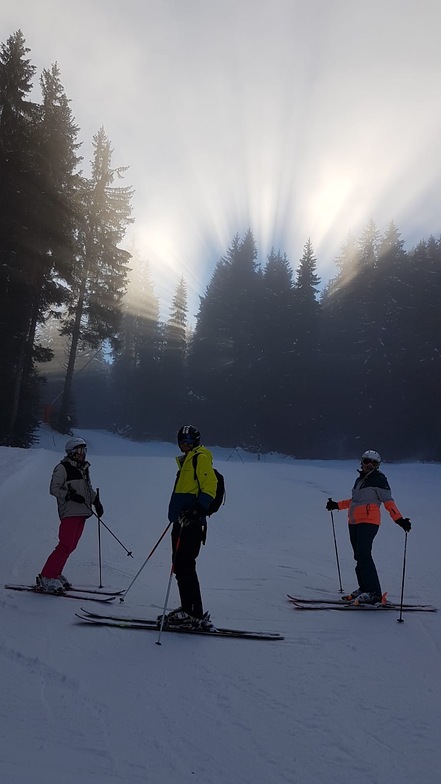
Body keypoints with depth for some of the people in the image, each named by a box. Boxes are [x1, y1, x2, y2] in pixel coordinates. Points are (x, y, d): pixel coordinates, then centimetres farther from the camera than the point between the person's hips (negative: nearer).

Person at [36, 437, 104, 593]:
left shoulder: (84, 468, 18)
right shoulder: (62, 468, -5)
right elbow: (54, 488, -9)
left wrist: (96, 501, 18)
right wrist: (70, 495, -22)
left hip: (82, 513, 8)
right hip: (69, 512, -8)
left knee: (71, 546, 8)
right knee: (65, 546, -13)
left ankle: (55, 574, 18)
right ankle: (46, 578, -8)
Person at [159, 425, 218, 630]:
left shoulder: (201, 458, -5)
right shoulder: (186, 460, 23)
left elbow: (209, 486, -17)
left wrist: (198, 510, -27)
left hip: (192, 522, -10)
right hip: (182, 521, 10)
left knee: (185, 567, -12)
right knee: (180, 567, 12)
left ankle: (197, 615, -10)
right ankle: (186, 609, 20)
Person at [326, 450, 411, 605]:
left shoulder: (379, 480, -4)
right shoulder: (359, 479, 18)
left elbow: (388, 502, -10)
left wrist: (399, 520, -21)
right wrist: (336, 505, 35)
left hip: (368, 522, -8)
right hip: (354, 523, 8)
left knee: (364, 555, -16)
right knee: (359, 556, 7)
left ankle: (374, 593, -15)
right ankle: (364, 589, 14)